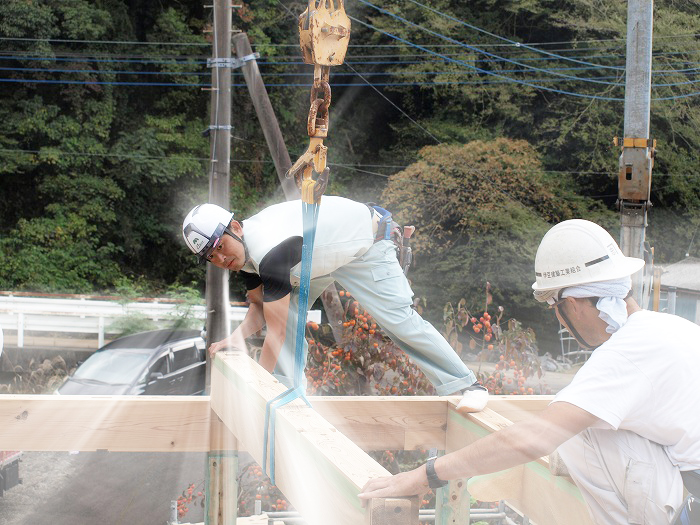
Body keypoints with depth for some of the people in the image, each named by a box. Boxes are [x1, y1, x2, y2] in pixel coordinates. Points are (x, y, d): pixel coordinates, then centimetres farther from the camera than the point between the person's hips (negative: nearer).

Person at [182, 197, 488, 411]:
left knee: (397, 319, -17)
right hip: (323, 251, 9)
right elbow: (260, 307, -3)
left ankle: (467, 386, -8)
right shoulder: (242, 250, -11)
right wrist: (237, 337, -23)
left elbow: (276, 332, -38)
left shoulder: (268, 252, -40)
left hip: (365, 243, -9)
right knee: (285, 310, -5)